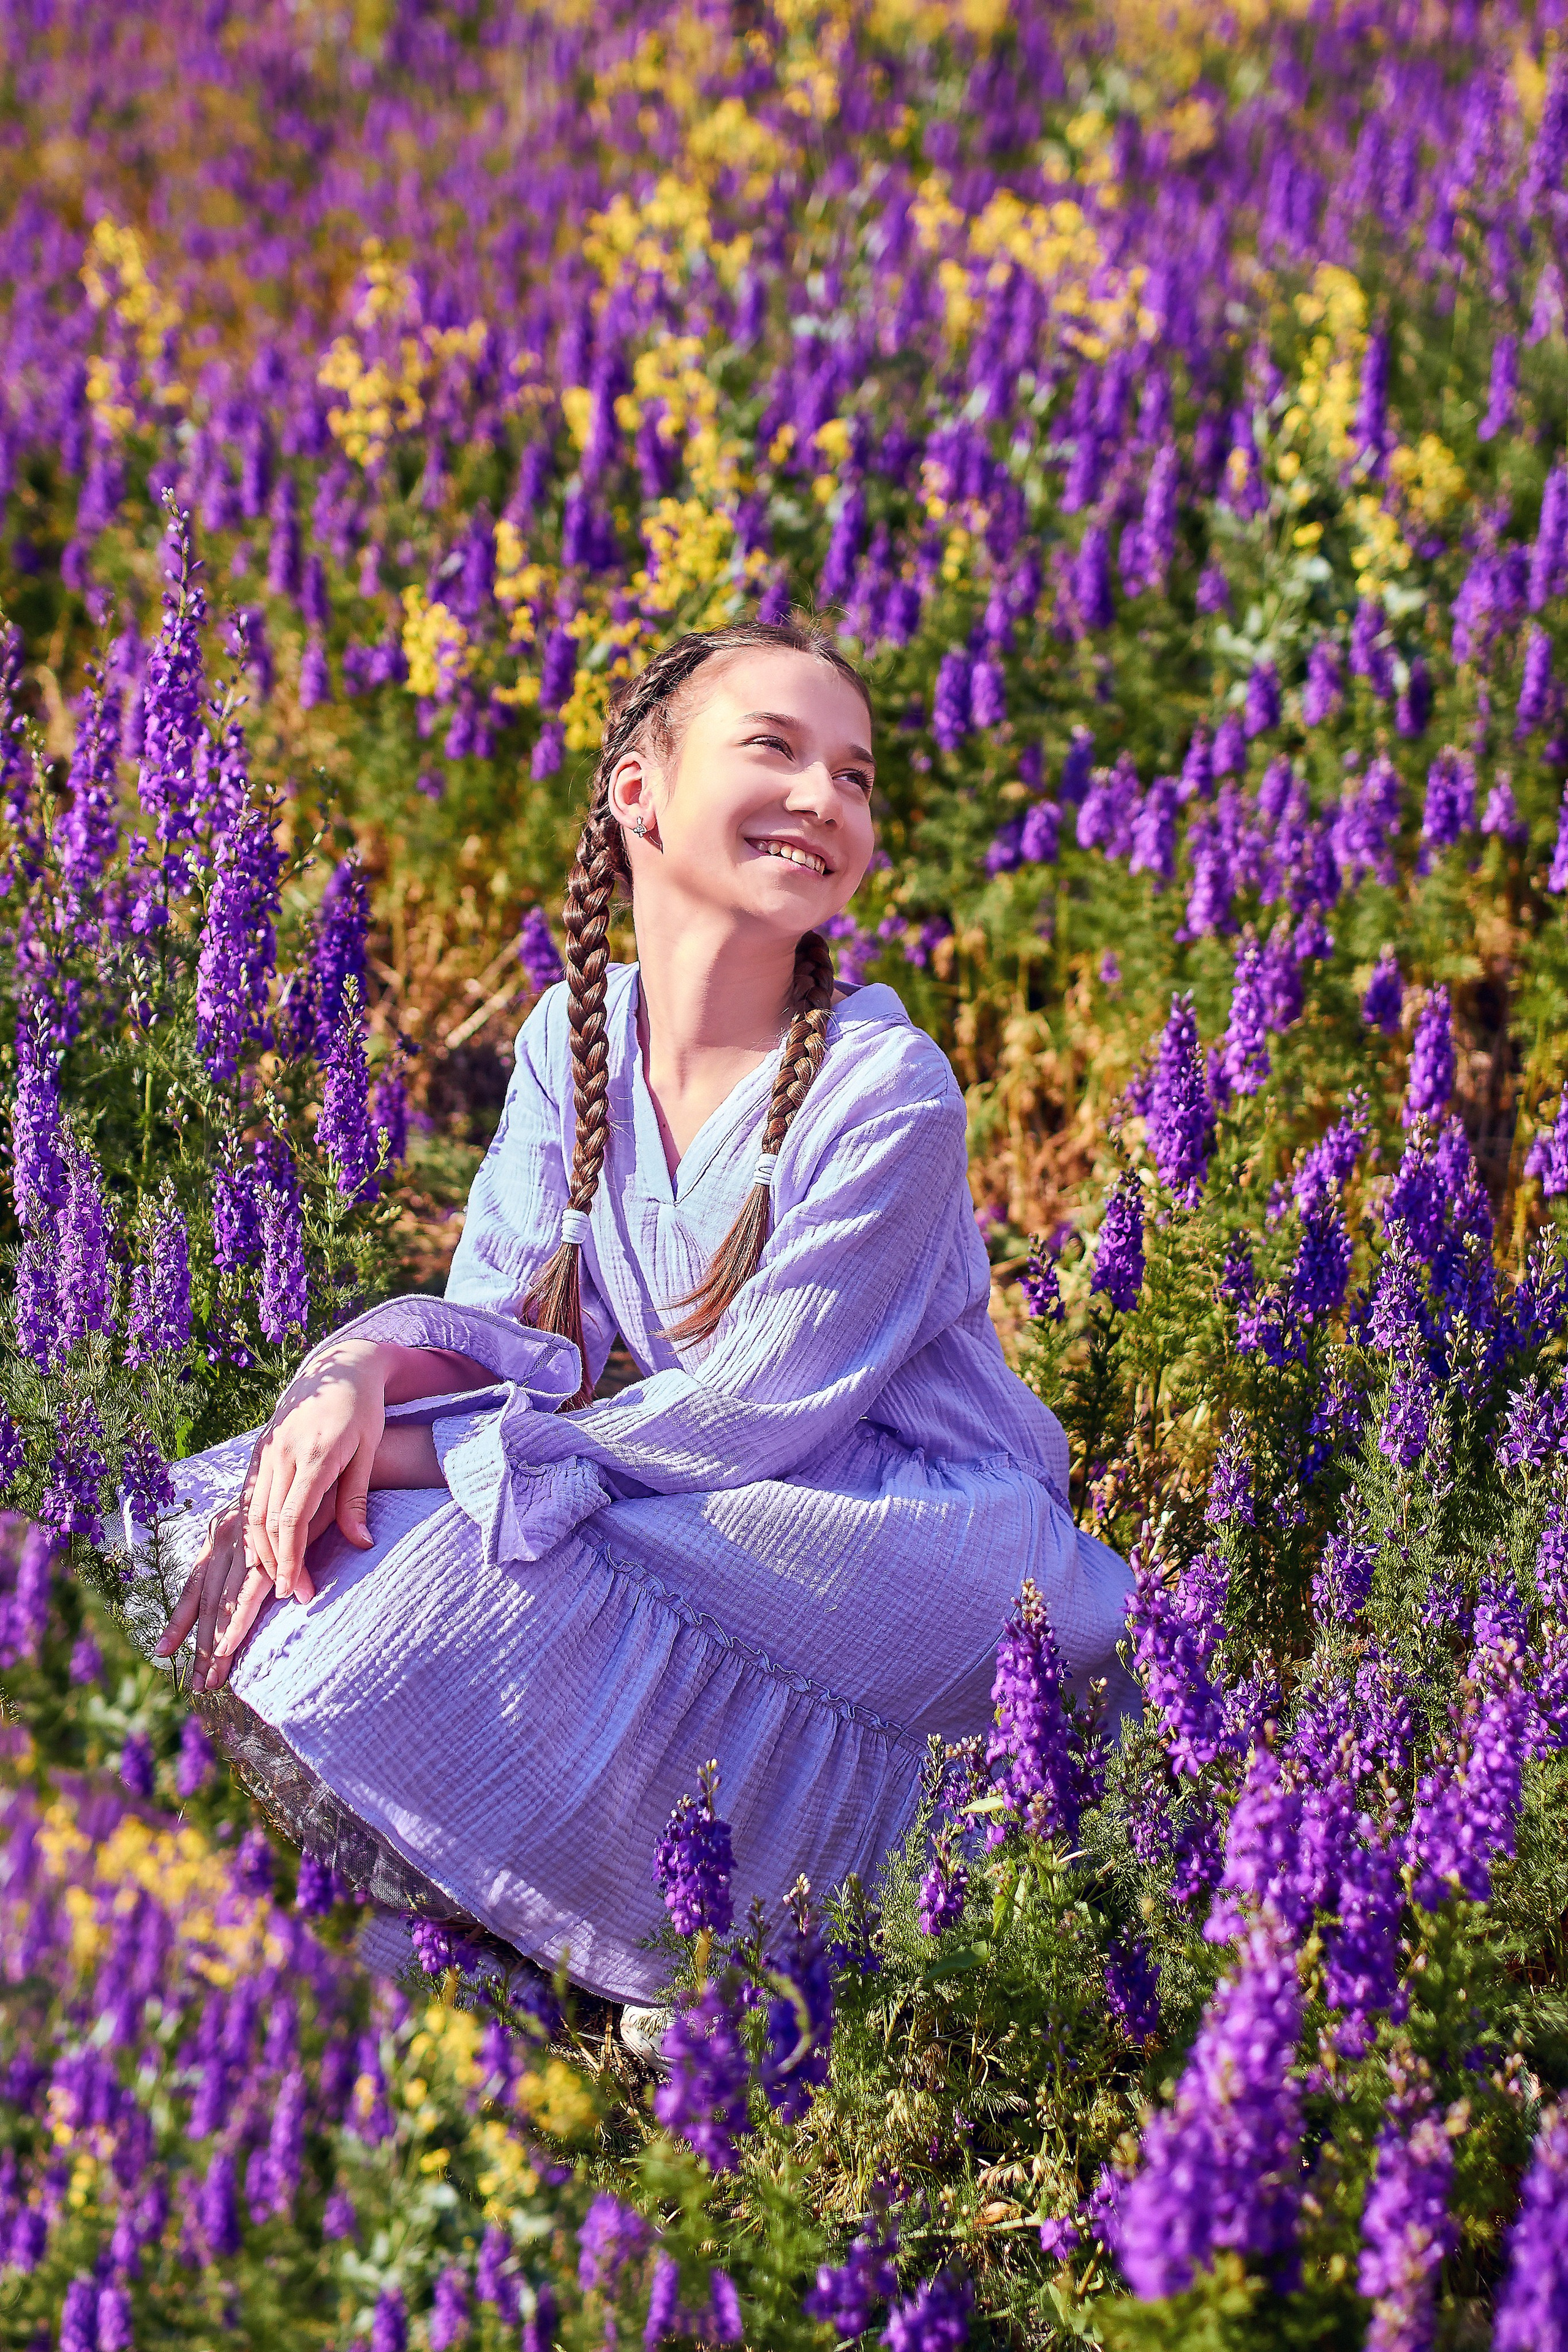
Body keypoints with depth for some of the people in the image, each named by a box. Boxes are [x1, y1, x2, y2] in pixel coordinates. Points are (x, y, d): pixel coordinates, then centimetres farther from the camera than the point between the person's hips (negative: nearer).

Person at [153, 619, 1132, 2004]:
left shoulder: (884, 1092, -22)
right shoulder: (578, 1035, -2)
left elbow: (756, 1409, -21)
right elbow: (514, 1314, -1)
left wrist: (432, 1455, -23)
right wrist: (361, 1378, -25)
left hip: (936, 1532, -6)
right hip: (726, 1495, 6)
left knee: (501, 1572, -28)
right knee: (331, 1503, -13)